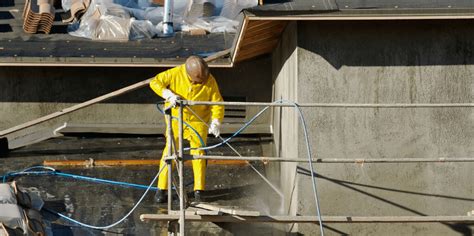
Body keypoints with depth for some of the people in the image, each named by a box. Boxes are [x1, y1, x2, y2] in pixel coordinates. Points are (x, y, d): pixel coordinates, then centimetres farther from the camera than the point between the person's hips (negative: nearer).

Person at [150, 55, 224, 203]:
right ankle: (161, 189, 2)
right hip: (176, 118, 0)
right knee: (170, 151, -4)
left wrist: (215, 122, -25)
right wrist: (169, 95, -30)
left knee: (198, 153, -2)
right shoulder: (176, 74, -18)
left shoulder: (209, 81, -16)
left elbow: (217, 103, -11)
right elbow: (155, 82, -15)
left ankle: (199, 190, 7)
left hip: (198, 121, 1)